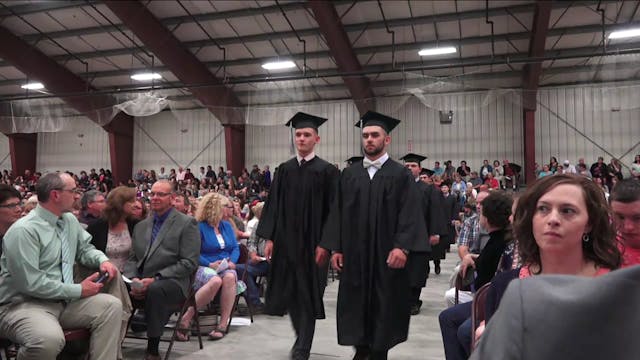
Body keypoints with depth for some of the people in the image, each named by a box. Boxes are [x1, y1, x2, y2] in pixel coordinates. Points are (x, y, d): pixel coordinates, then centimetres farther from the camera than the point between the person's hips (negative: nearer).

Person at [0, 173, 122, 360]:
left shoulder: (70, 220, 6)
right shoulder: (23, 231, -19)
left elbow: (84, 248, 21)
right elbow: (31, 283, -23)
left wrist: (103, 260, -3)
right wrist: (78, 290, -18)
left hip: (63, 300, 7)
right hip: (23, 304, -7)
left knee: (111, 305, -12)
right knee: (49, 338, -36)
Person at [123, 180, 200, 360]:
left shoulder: (187, 223, 0)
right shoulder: (141, 226, 19)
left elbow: (189, 263, -8)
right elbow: (132, 259, 16)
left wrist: (156, 279, -16)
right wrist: (133, 279, -6)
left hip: (171, 283, -4)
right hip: (141, 284, 5)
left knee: (155, 290, -36)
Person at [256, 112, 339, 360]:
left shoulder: (327, 171, -4)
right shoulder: (284, 170, 8)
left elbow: (331, 210, -7)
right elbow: (273, 205, 7)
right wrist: (269, 237, 0)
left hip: (311, 243, -4)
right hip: (285, 240, 4)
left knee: (307, 293, 3)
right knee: (289, 291, 12)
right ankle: (302, 335, 36)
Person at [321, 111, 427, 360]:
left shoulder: (401, 175, -1)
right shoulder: (349, 174, 9)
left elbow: (410, 214, -9)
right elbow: (339, 212, 7)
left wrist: (402, 246, -20)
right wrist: (336, 247, 1)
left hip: (386, 255, -3)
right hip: (354, 254, 3)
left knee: (383, 307, 7)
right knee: (356, 305, 8)